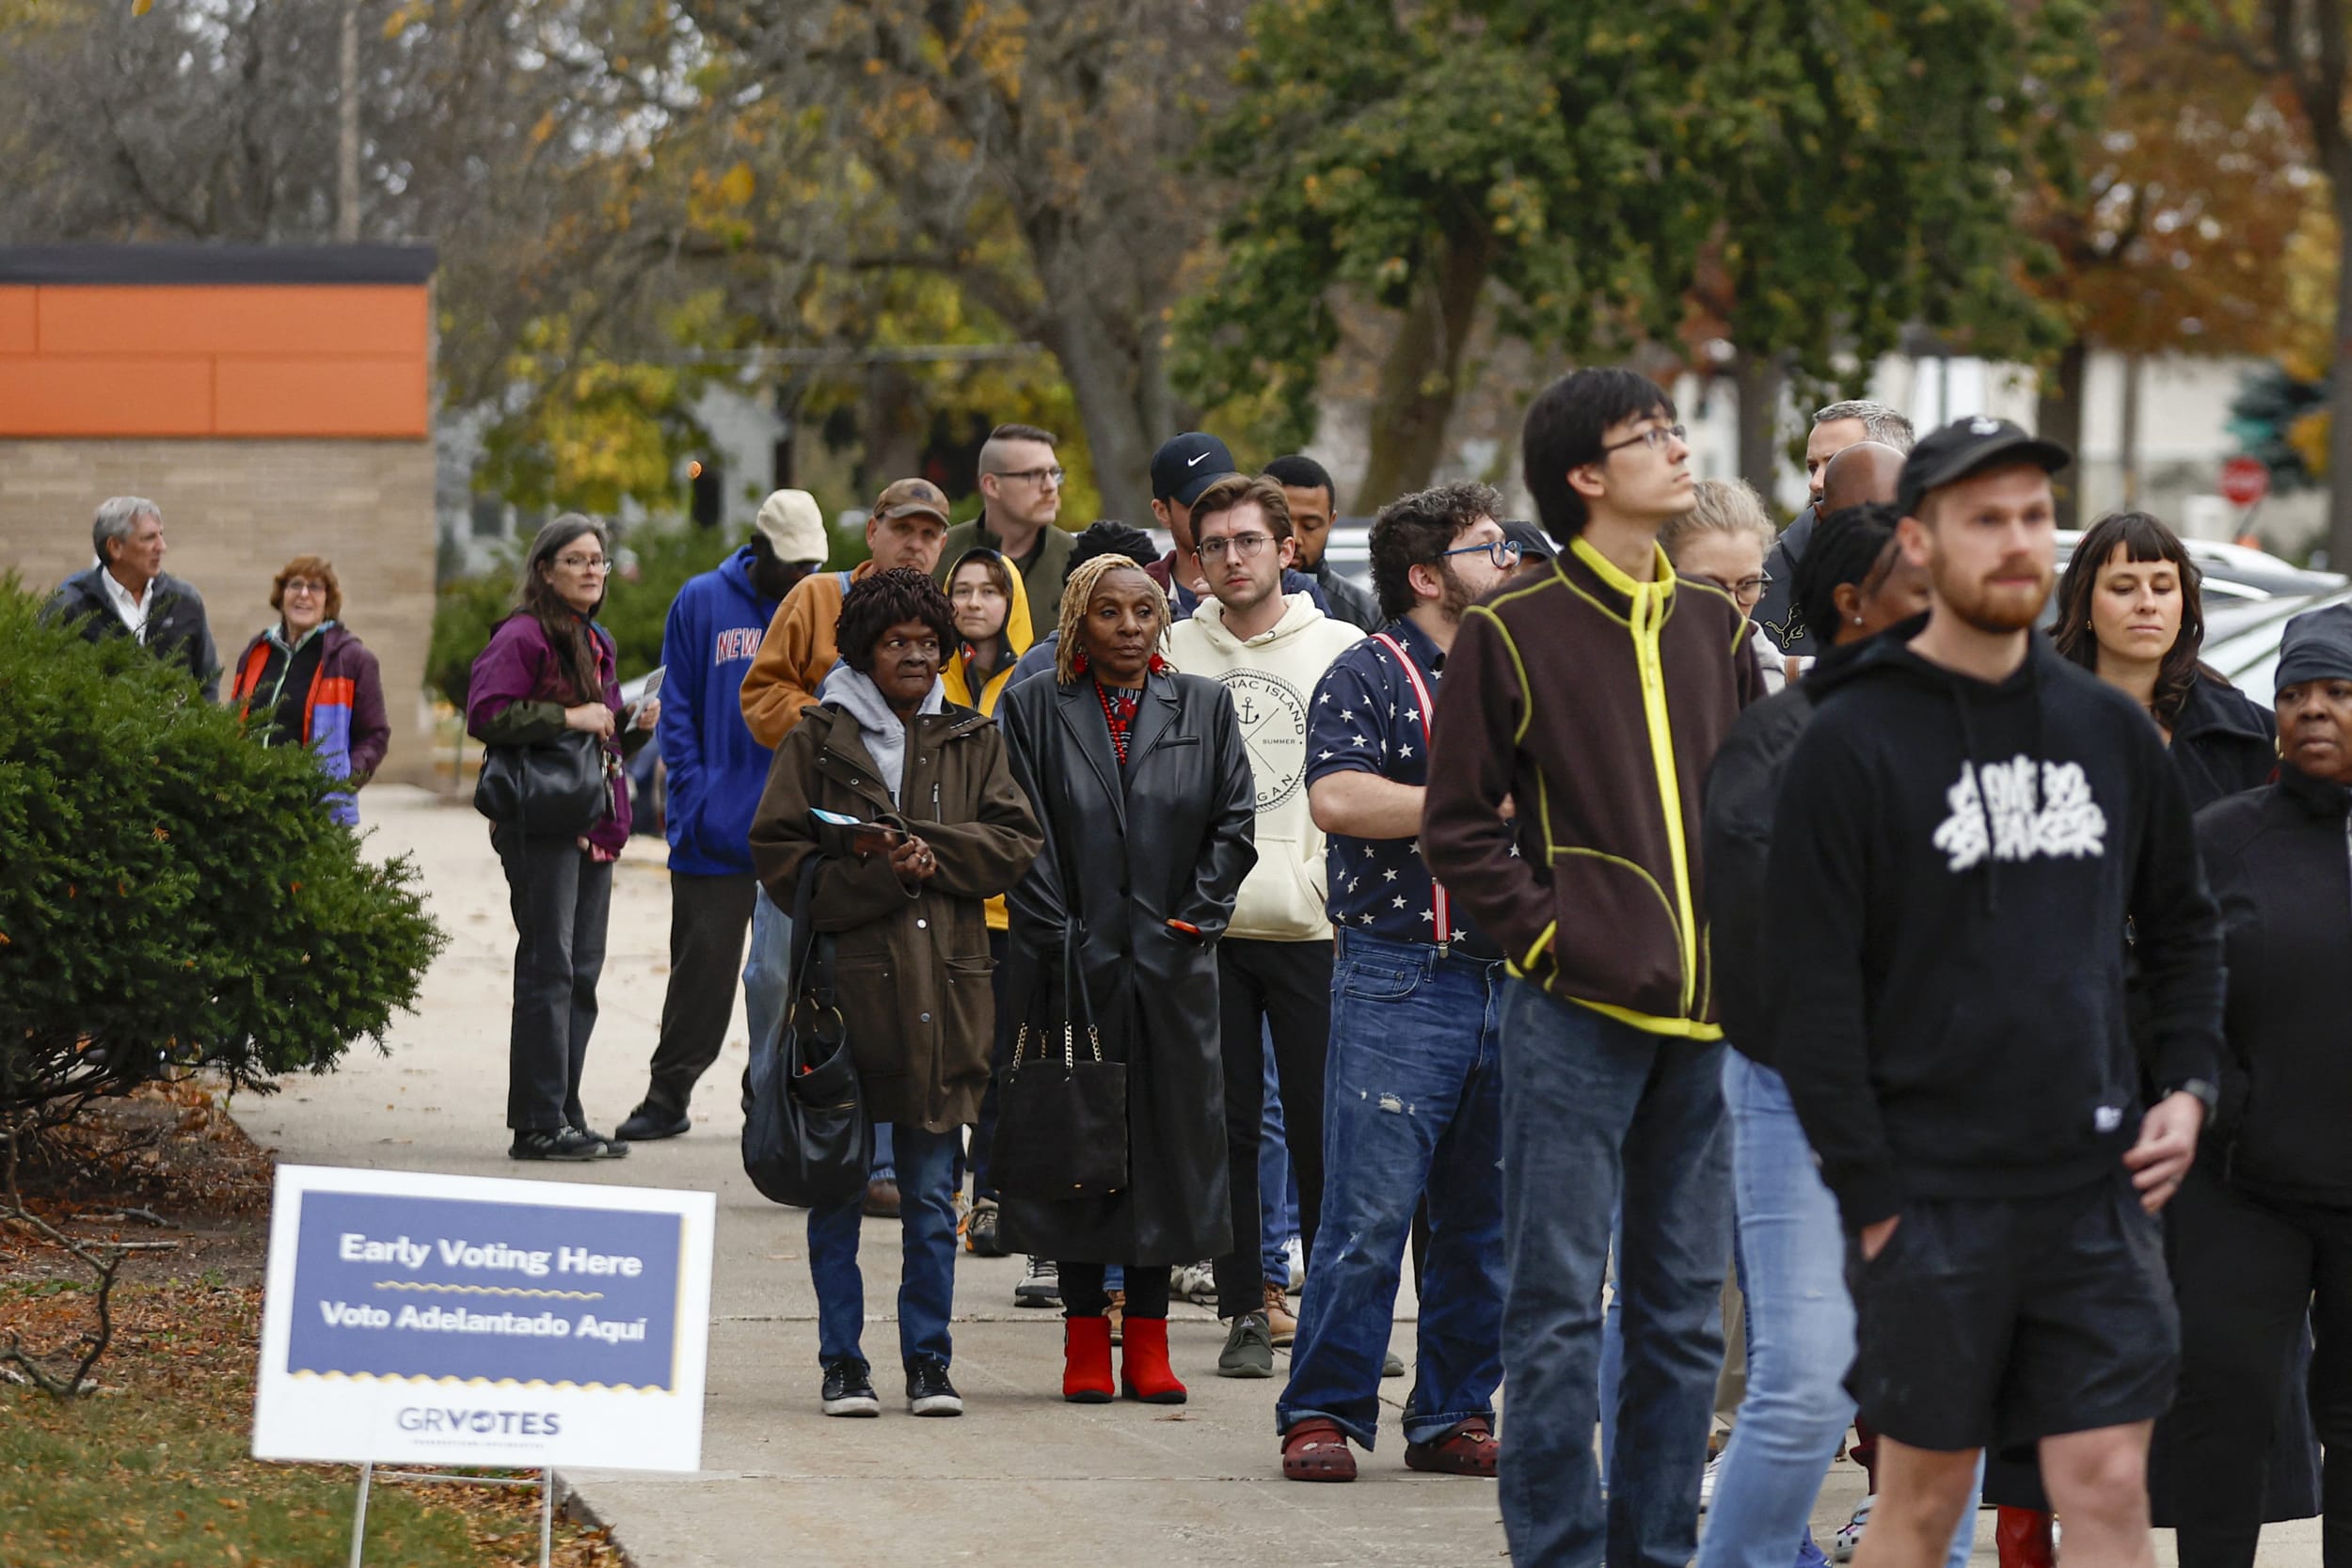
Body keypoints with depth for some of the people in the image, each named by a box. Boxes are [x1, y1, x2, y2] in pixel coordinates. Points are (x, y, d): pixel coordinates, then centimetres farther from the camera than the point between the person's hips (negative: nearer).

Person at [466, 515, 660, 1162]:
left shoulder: (596, 643, 20)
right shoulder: (523, 636, -8)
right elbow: (485, 714, -19)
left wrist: (634, 727, 10)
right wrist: (567, 717, -20)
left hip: (594, 829, 9)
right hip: (541, 824, -9)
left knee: (582, 972, 9)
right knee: (548, 969, -9)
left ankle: (564, 1115, 14)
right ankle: (538, 1123, -8)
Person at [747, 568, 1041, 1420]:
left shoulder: (971, 740, 12)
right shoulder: (818, 740, 4)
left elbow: (1015, 842, 4)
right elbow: (780, 857, -2)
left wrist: (926, 850, -10)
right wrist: (882, 873, -13)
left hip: (943, 989, 2)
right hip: (847, 987, -2)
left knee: (933, 1200, 5)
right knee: (837, 1190, 2)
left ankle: (928, 1359, 12)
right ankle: (843, 1361, 10)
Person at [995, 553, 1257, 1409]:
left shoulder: (1203, 706, 9)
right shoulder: (1034, 709, 3)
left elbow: (1234, 821, 7)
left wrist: (1194, 919, -3)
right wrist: (1059, 937, -9)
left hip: (1172, 961, 2)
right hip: (1075, 960, -2)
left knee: (1169, 1137, 2)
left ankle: (1148, 1338, 7)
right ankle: (1085, 1338, 6)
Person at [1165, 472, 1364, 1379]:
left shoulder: (1340, 651, 5)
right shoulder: (1173, 655, 8)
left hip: (1313, 925, -1)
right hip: (1205, 927, 1)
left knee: (1322, 1124, -2)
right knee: (1227, 1124, 3)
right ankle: (1245, 1311, 9)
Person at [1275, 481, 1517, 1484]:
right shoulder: (1370, 675, -3)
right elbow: (1337, 799, -18)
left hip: (1514, 978, 6)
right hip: (1401, 978, -6)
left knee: (1487, 1217, 8)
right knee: (1369, 1212, -7)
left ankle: (1455, 1415, 16)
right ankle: (1324, 1413, 0)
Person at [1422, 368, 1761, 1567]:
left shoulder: (1714, 627, 13)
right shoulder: (1510, 635, -3)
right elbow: (1460, 827, -1)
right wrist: (1549, 937, -10)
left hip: (1706, 1017, 5)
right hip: (1577, 1016, -5)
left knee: (1686, 1311, 9)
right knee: (1558, 1310, -2)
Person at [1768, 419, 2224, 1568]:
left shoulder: (2109, 730, 10)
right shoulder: (1853, 743, -5)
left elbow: (2183, 926, 22)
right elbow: (1811, 988, -7)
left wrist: (2187, 1087, 7)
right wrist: (1868, 1194, -11)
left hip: (2097, 1183, 4)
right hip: (1931, 1193, -4)